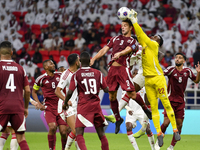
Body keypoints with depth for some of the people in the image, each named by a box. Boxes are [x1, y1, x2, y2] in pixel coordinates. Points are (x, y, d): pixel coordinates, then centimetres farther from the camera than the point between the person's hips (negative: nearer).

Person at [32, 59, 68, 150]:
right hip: (49, 108, -2)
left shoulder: (60, 75, 5)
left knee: (63, 131, -5)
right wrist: (39, 104, 1)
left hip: (60, 106, 2)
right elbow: (34, 92, 12)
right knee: (52, 127, -24)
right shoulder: (41, 79, -1)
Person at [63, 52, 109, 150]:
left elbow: (70, 92, -7)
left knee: (79, 133, -6)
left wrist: (65, 103, 10)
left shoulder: (76, 74, -3)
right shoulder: (98, 73, 5)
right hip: (96, 105, 3)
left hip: (83, 105, -3)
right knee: (101, 133, 12)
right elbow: (106, 90, 7)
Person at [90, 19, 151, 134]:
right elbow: (104, 50, 19)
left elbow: (127, 50, -14)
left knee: (131, 93, -12)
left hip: (123, 68, -5)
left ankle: (146, 109, 13)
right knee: (112, 96, 4)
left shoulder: (133, 42, 7)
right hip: (113, 68, 5)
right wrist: (94, 58, 5)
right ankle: (118, 119, 18)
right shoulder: (115, 39, 21)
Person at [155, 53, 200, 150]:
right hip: (170, 100, -3)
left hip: (181, 101, 4)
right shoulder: (171, 69, -8)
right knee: (166, 122, -11)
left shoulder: (187, 71, 3)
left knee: (179, 124, 1)